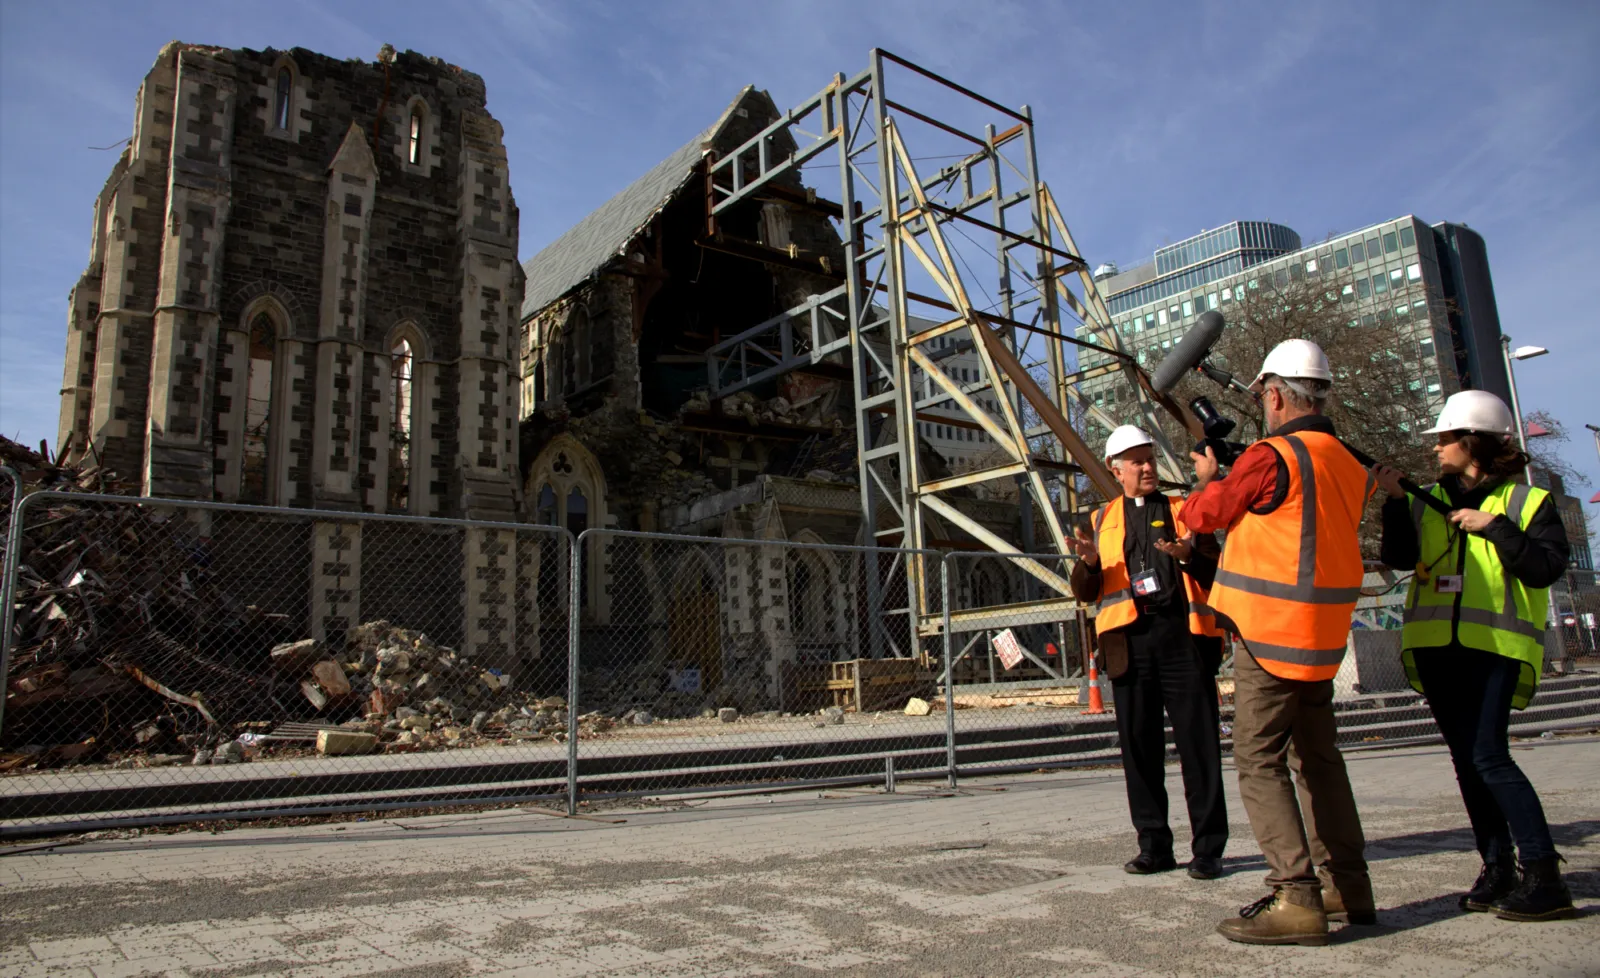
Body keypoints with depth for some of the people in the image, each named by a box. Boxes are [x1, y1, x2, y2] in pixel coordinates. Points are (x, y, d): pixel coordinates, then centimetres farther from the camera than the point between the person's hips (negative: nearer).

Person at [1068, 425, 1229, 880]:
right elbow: (1086, 592, 11)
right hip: (1130, 640, 2)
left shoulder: (1183, 510, 13)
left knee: (1198, 741, -1)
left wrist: (1190, 556, -16)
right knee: (1138, 744, 5)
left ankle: (1208, 848, 7)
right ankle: (1154, 845, 15)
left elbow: (1216, 572, 5)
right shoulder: (1103, 519, 16)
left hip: (1183, 633, -1)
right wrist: (1089, 562, -11)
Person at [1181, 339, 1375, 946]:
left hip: (1272, 634, -9)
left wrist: (1206, 479, 18)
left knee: (1259, 762, -4)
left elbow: (1207, 514, -3)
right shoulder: (1348, 466, 10)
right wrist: (1230, 481, 21)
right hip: (1321, 636, 9)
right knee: (1318, 759, 18)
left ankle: (1296, 898, -5)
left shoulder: (1271, 456, -15)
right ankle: (1347, 885, 26)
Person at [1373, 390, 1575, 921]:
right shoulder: (1429, 501, 15)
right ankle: (1497, 870, 16)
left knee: (1488, 755, -15)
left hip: (1494, 645, -5)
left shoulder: (1528, 502, 3)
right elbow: (1400, 557, 1)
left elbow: (1545, 568, -8)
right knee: (1467, 759, 7)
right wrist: (1394, 500, -7)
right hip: (1436, 646, 5)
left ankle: (1544, 877, -7)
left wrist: (1494, 526, -13)